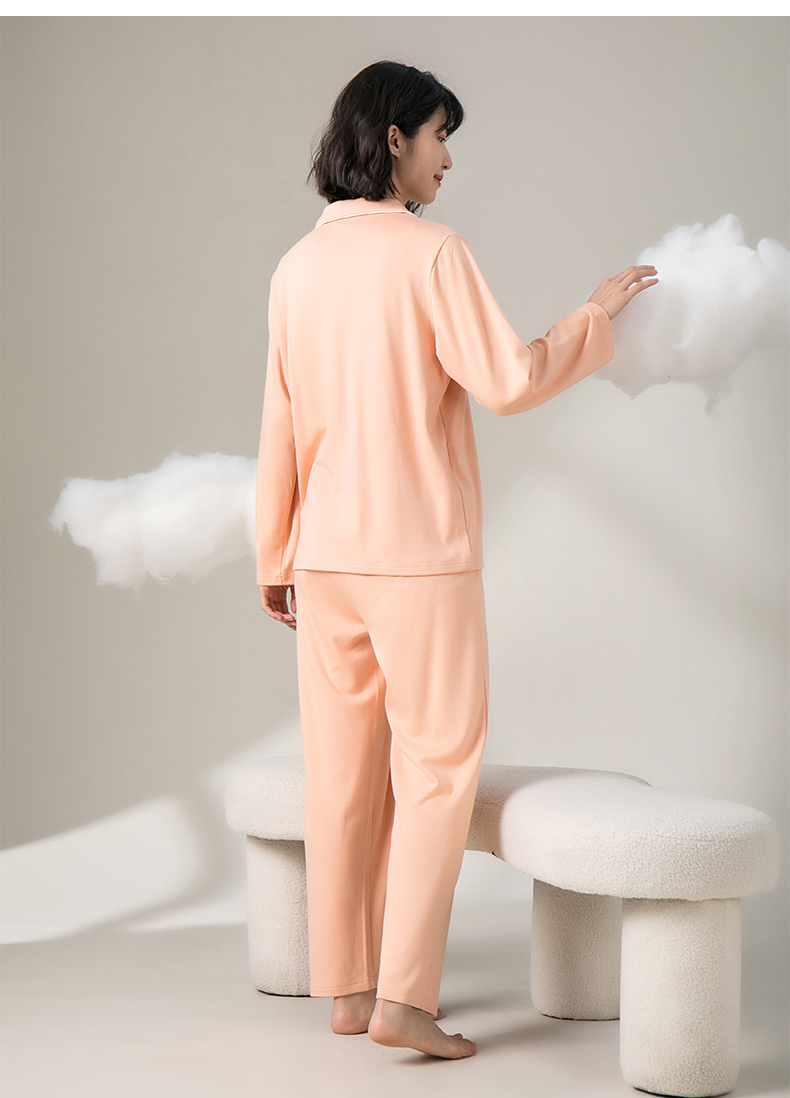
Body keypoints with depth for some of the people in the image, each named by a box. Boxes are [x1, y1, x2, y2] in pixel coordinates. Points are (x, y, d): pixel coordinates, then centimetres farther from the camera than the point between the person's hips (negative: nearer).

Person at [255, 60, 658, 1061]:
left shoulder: (297, 268, 7)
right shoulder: (431, 252, -11)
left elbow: (280, 426, 8)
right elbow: (506, 382, -15)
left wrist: (275, 558, 14)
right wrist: (596, 315, 0)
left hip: (325, 556, 6)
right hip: (421, 555, -6)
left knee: (342, 771, 10)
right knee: (437, 768, 2)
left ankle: (347, 987, 18)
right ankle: (404, 997, -2)